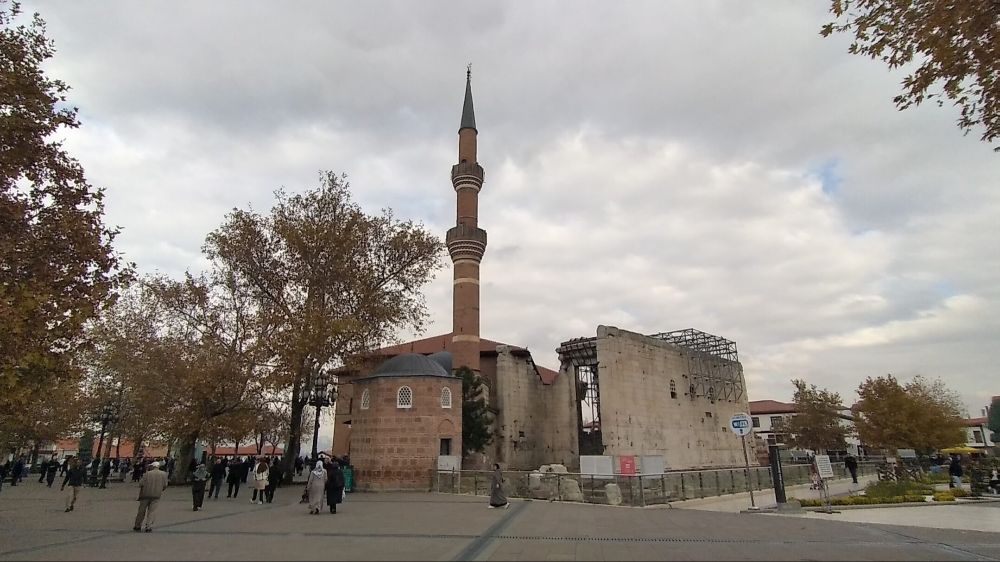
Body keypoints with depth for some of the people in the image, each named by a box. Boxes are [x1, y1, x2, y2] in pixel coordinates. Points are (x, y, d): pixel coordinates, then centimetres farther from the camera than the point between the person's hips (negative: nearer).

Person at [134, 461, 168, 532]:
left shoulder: (147, 473, -5)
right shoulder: (163, 474, 1)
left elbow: (141, 484, -9)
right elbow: (165, 485, 1)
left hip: (146, 494, 0)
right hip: (156, 495, 0)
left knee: (142, 511, 13)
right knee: (152, 511, 6)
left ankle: (137, 526, 25)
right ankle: (148, 527, 0)